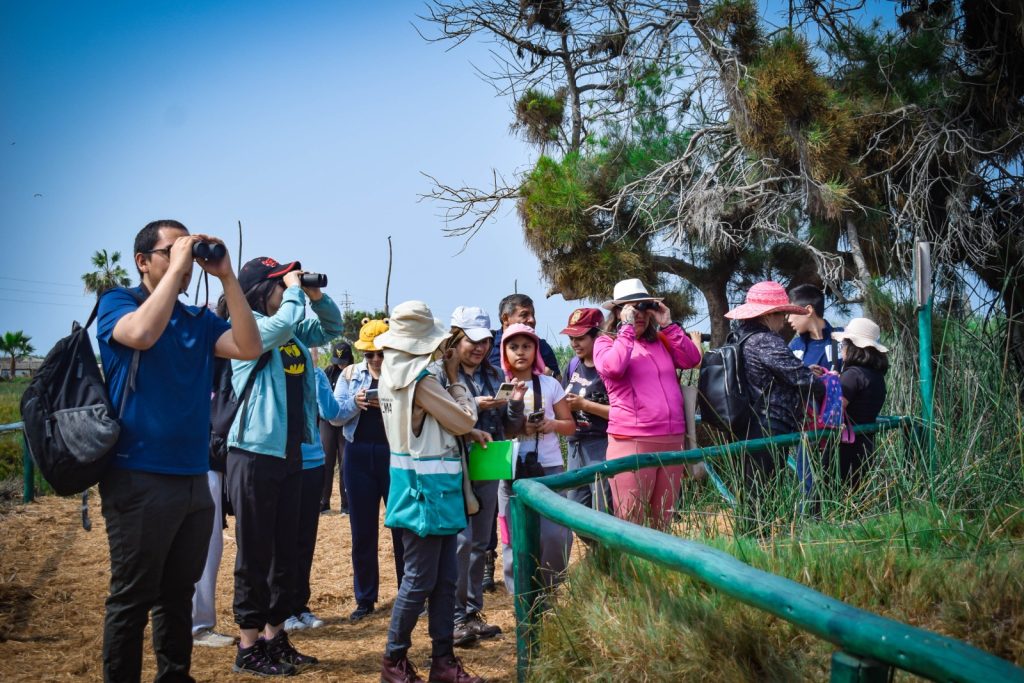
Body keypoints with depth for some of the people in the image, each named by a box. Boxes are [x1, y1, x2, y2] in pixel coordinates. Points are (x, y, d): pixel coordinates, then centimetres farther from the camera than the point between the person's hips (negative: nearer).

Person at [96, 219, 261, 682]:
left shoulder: (199, 320, 12)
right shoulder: (117, 303, -1)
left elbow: (249, 347, -4)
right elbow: (141, 333, -24)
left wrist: (226, 277, -6)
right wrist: (177, 267, -18)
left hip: (194, 479, 6)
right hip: (140, 478, -6)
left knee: (178, 594, 16)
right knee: (131, 599, 2)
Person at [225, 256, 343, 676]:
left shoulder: (295, 333, 11)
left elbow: (333, 327, 24)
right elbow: (284, 323, -29)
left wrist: (316, 295, 7)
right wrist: (296, 290, -11)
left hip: (289, 453, 8)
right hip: (255, 453, -8)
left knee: (285, 550, 13)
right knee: (255, 552, -2)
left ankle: (274, 636, 25)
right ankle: (249, 647, 8)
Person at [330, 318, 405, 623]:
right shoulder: (350, 374, 7)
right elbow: (334, 415, 3)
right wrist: (354, 403, -16)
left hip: (396, 455, -3)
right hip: (359, 455, 3)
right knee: (362, 532, 9)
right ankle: (365, 599, 19)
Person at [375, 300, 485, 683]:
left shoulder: (394, 371, 10)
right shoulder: (418, 378, -18)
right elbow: (464, 421, -13)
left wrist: (467, 431, 6)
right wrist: (455, 378, -3)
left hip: (432, 486, 10)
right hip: (427, 486, -10)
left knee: (445, 577, 12)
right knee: (421, 578, 0)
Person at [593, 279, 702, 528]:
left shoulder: (661, 341, 18)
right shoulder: (606, 342, 4)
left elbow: (692, 360, 5)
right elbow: (613, 367, -17)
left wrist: (667, 325, 2)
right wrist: (627, 327, -9)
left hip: (672, 440, 5)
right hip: (632, 442, -5)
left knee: (663, 520, 11)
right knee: (630, 520, -7)